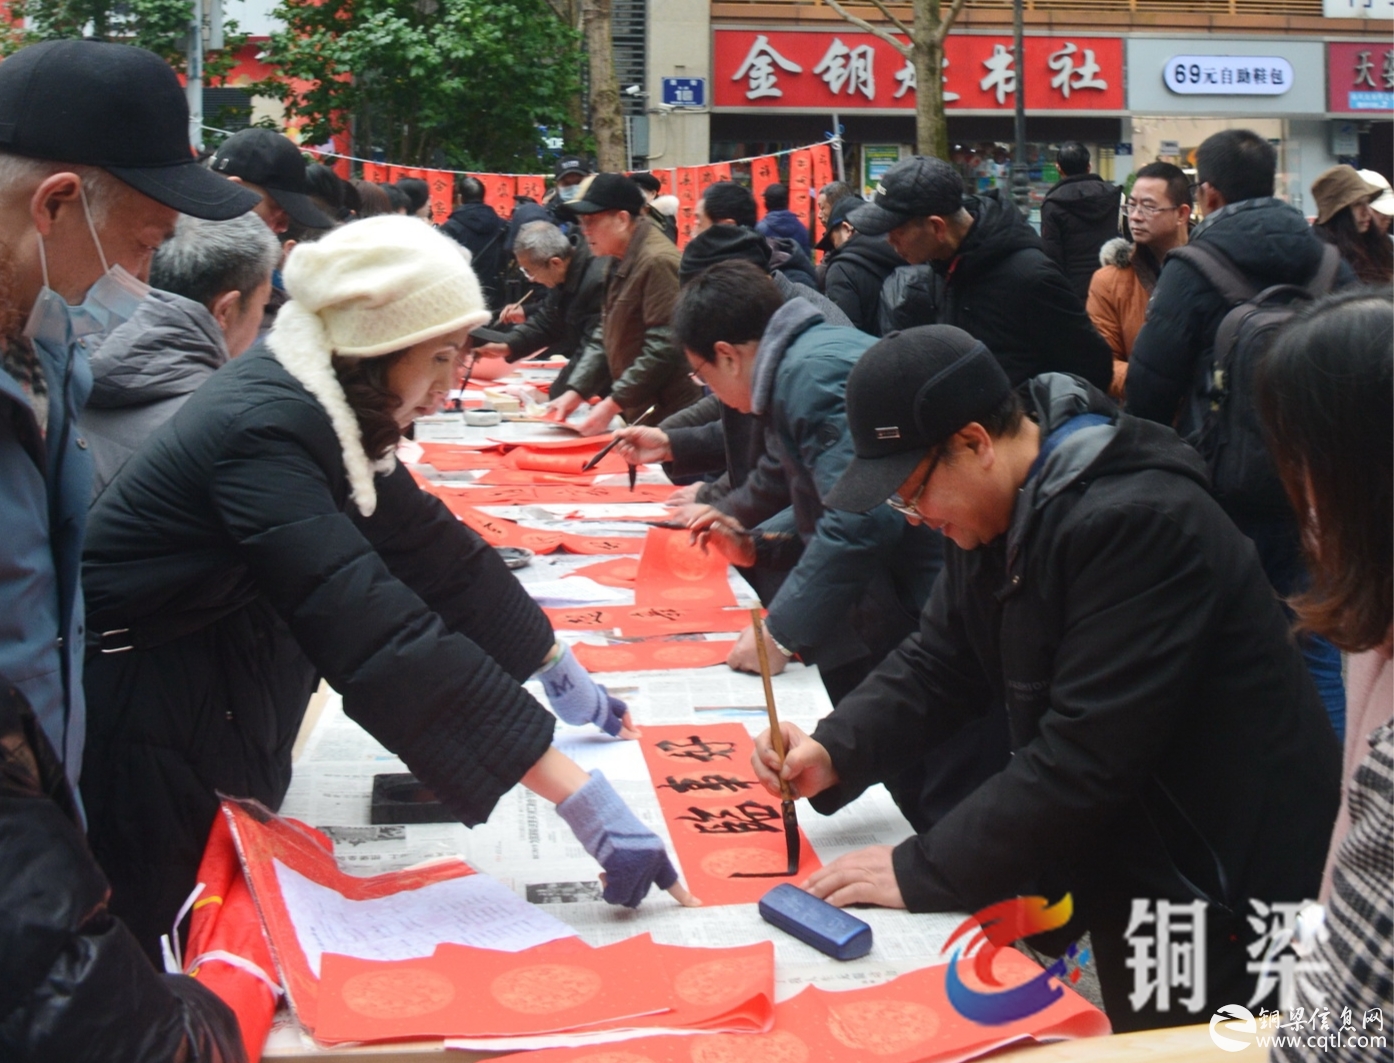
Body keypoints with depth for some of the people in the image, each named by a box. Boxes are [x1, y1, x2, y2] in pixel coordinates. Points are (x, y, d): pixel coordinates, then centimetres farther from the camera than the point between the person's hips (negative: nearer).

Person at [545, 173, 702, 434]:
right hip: (639, 415, 9)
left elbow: (663, 349, -22)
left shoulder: (658, 261, -17)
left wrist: (613, 403, -20)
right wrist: (575, 392, 7)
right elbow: (605, 341, 18)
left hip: (669, 416, -9)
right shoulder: (621, 264, 15)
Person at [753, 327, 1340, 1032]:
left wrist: (920, 872, -24)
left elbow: (1081, 761, -30)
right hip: (1121, 868, 8)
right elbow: (937, 664, 7)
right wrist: (834, 753, -10)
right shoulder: (996, 511, 2)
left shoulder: (1139, 524, -28)